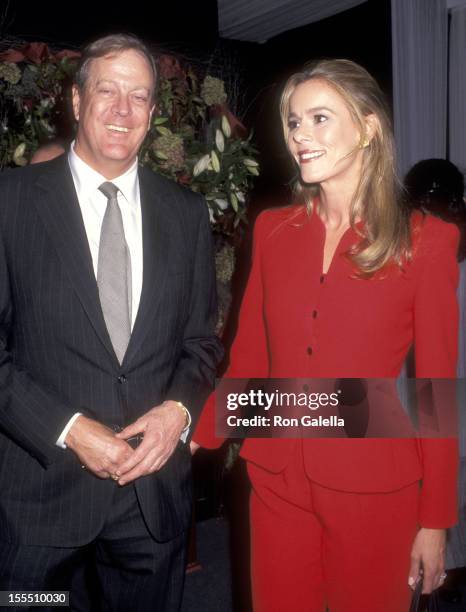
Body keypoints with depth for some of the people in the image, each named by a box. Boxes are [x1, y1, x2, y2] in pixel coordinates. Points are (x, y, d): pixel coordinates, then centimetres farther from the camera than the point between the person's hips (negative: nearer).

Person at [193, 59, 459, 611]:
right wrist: (198, 435, -3)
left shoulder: (424, 241, -8)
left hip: (372, 486, -3)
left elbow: (437, 384, -6)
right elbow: (248, 355, 7)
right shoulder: (273, 229, 3)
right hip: (277, 477, 3)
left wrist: (436, 521, -5)